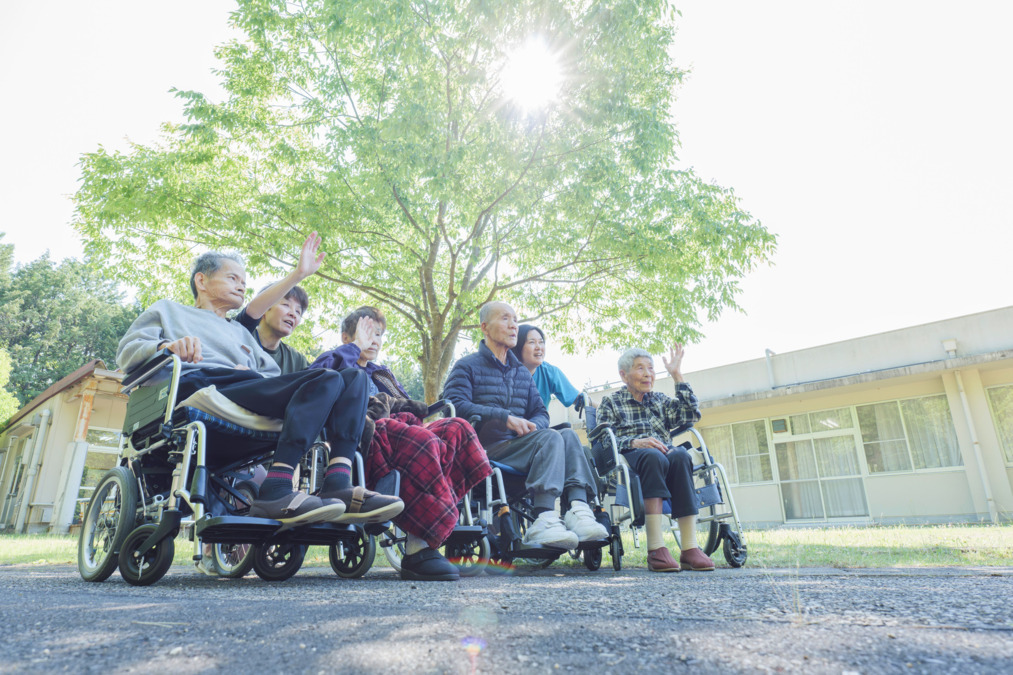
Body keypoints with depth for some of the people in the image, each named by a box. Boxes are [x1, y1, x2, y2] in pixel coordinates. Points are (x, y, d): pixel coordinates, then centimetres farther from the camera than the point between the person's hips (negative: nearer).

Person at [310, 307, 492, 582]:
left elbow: (412, 408, 31)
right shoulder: (338, 362, 21)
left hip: (401, 430, 7)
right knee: (423, 442, -37)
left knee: (457, 428, -23)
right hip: (365, 434, -7)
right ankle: (418, 550, -37)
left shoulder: (381, 374, 41)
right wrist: (356, 346, 2)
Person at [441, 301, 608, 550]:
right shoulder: (467, 367, 6)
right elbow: (455, 405, -12)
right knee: (550, 437, -28)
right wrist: (505, 417, -22)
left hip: (518, 446, 6)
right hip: (485, 450, -6)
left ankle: (578, 509, -39)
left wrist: (533, 426, -9)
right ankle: (544, 519, -41)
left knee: (568, 437, -21)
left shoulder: (522, 373, 26)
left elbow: (540, 412, 18)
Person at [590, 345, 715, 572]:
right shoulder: (611, 403, 15)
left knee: (681, 455, -33)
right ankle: (656, 549, -44)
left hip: (664, 454, 3)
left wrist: (678, 376, 10)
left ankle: (689, 548, -38)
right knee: (653, 456, -38)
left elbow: (691, 415, 9)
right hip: (629, 459, -3)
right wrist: (635, 442, -20)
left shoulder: (660, 400, 27)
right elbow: (604, 439, -1)